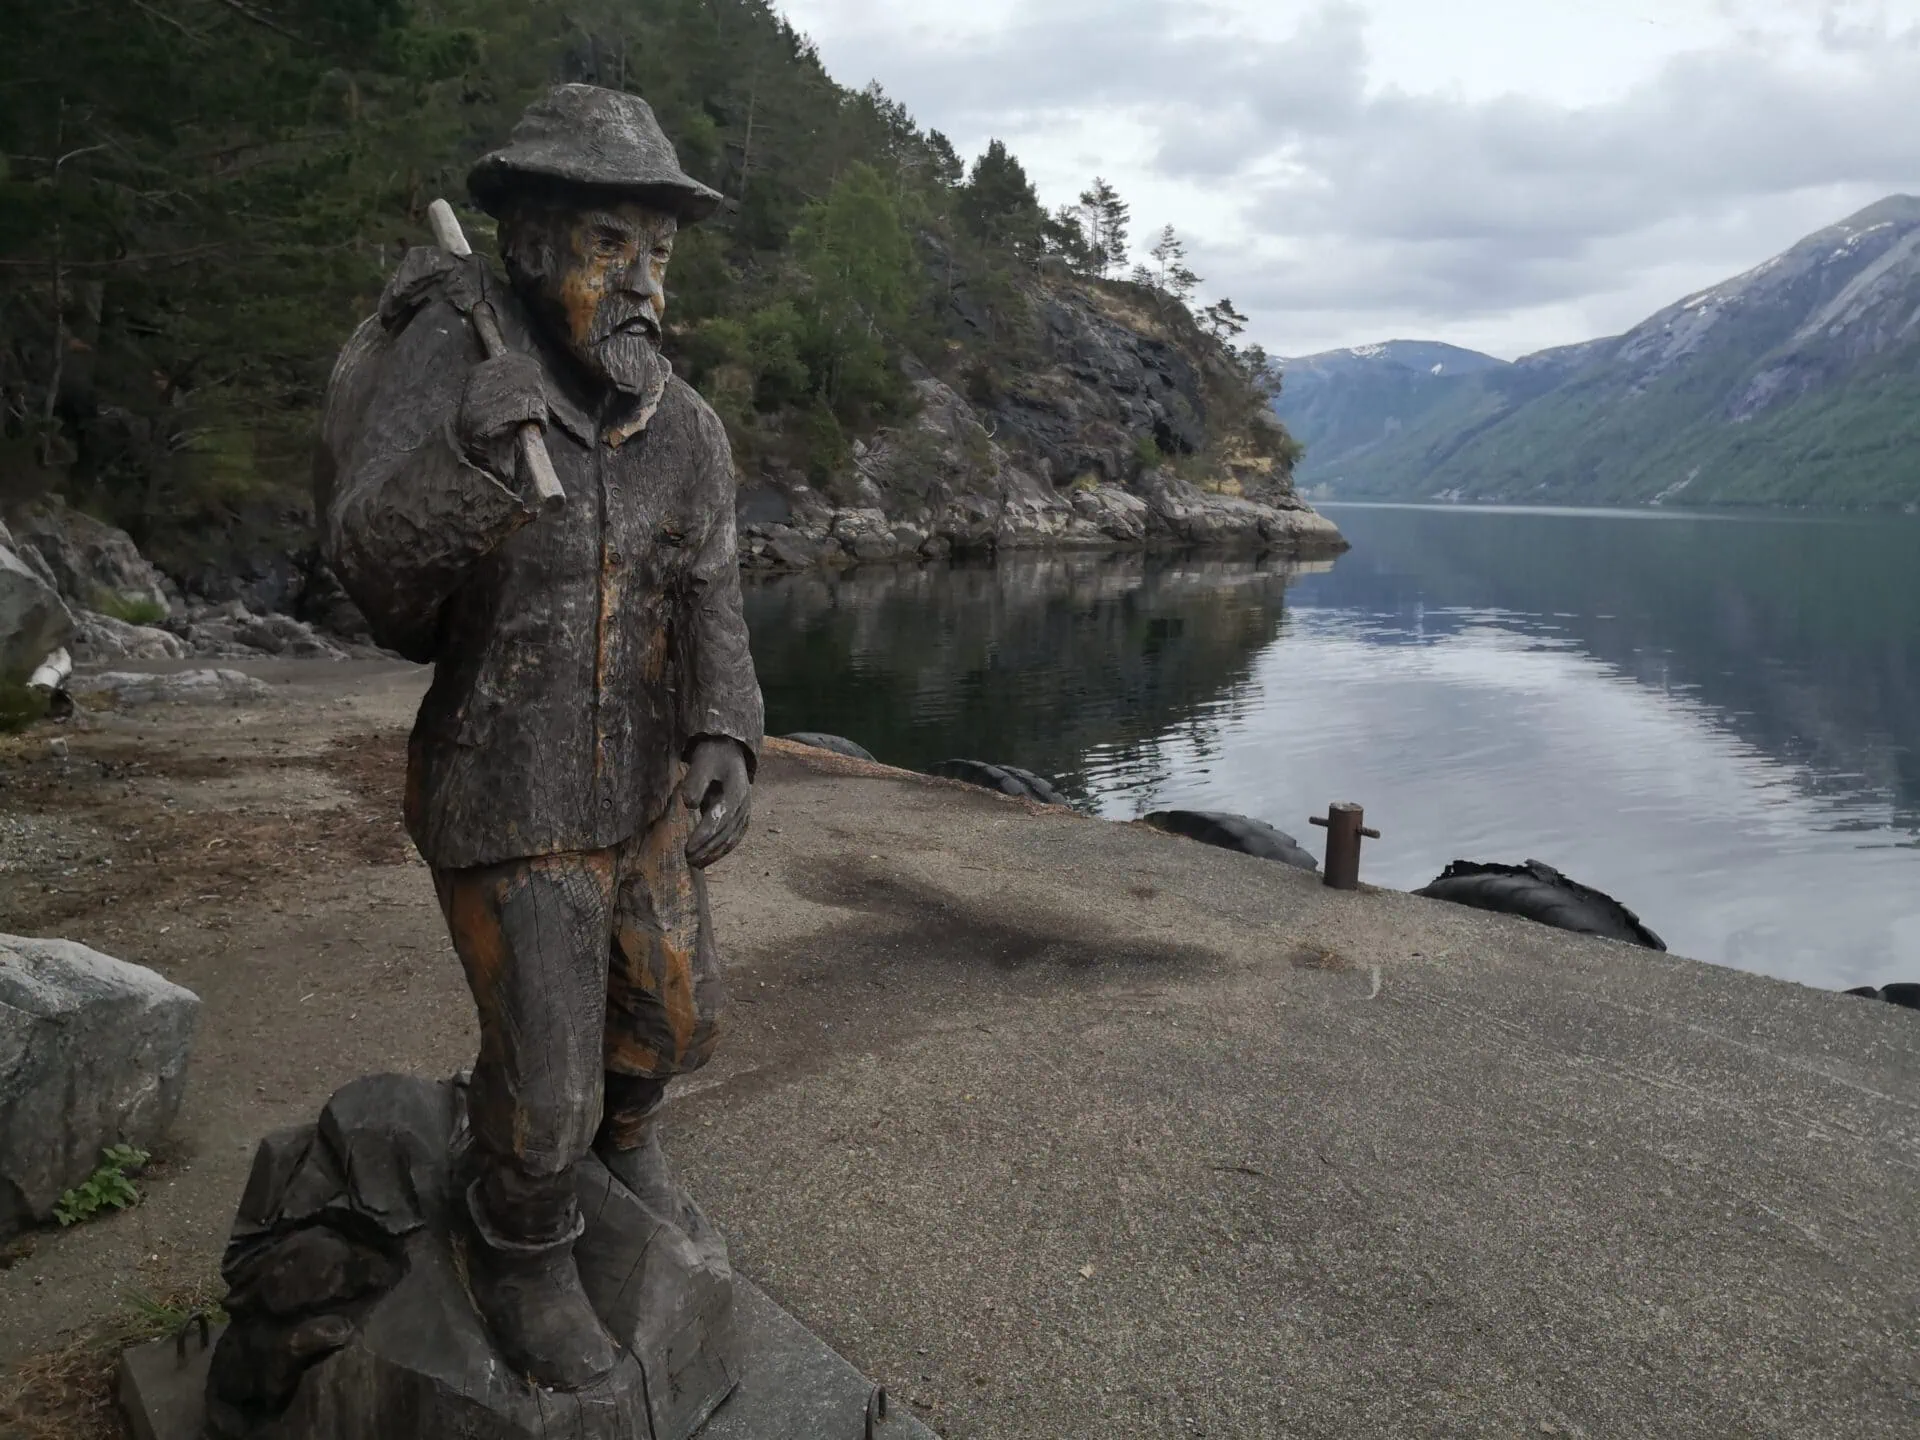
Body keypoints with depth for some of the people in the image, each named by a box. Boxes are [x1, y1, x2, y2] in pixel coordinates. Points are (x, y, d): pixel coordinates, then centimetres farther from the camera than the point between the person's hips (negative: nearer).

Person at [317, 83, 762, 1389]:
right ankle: (522, 1250, 31)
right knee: (544, 1077, 1)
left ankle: (622, 1137, 52)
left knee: (672, 1021, 19)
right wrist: (469, 450, -46)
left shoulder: (687, 430, -4)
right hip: (511, 802, -5)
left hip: (643, 792, 5)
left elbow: (710, 608, -7)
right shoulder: (440, 373, -17)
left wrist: (726, 743, -23)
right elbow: (375, 563, -27)